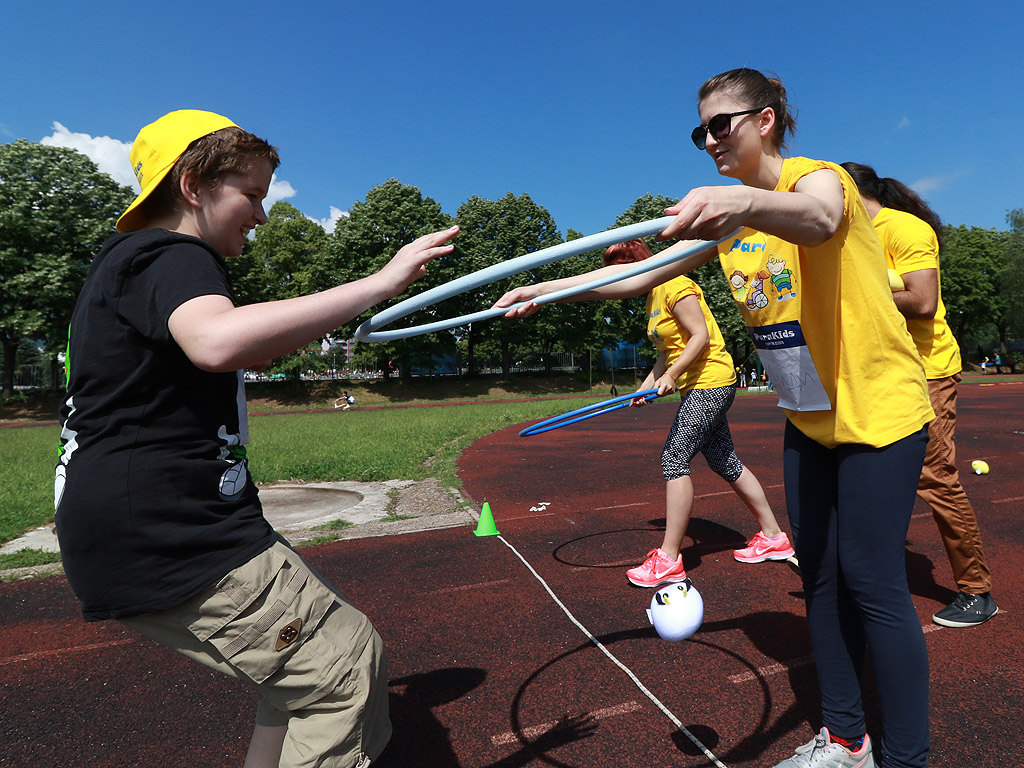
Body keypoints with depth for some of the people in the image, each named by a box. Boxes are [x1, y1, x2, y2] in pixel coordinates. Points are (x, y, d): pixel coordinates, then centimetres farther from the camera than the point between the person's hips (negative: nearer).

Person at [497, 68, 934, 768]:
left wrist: (746, 201, -59)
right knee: (818, 570, 11)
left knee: (871, 580, -4)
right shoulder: (727, 214, 7)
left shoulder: (822, 175, -12)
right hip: (808, 419, 7)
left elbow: (818, 219, -38)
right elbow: (644, 274, 3)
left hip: (880, 408, -6)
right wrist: (551, 288, -5)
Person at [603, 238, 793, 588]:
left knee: (674, 458, -15)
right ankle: (773, 537, 27)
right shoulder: (654, 296, 16)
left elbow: (701, 336, -19)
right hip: (698, 388, 10)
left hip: (710, 381, -10)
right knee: (724, 462, 14)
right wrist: (648, 384, 10)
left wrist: (672, 374, -26)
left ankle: (669, 559, -10)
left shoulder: (674, 285, -13)